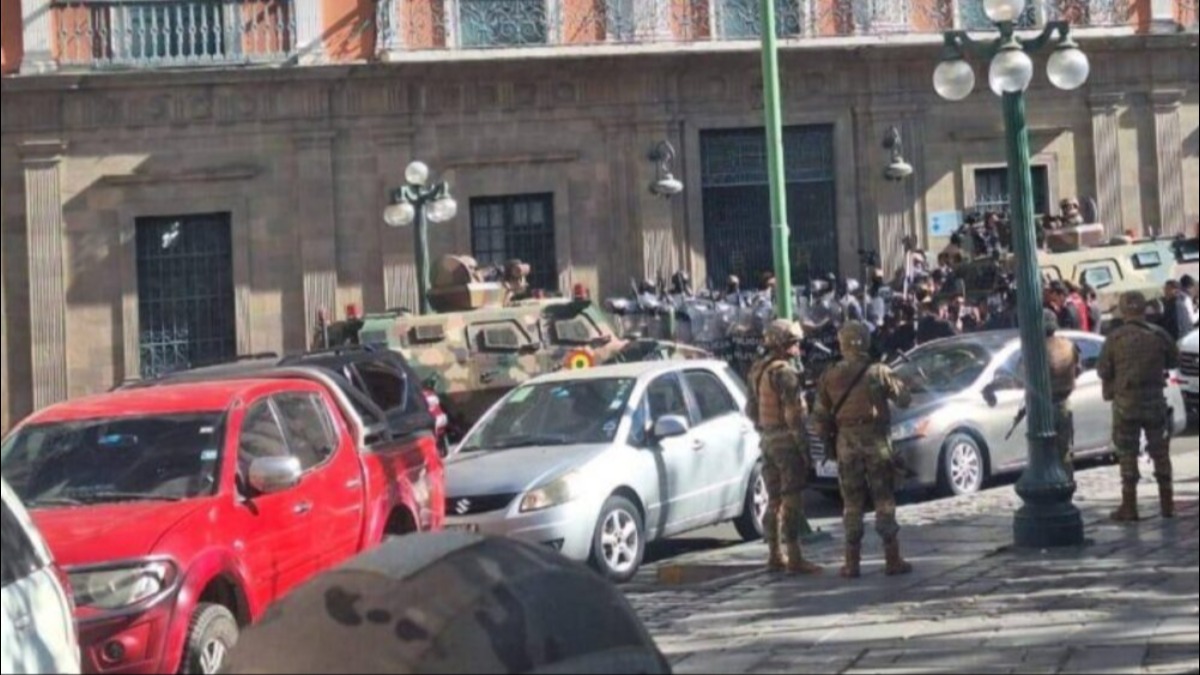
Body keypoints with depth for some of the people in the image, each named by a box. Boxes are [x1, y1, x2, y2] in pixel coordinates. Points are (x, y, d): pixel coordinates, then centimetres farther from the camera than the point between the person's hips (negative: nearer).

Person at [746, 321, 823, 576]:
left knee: (774, 501, 14)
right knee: (792, 500, -7)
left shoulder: (758, 371, 13)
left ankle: (775, 556, 19)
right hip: (787, 441, -9)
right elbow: (794, 414, -19)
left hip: (768, 440, 9)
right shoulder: (785, 372, -16)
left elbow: (752, 409, 19)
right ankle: (795, 559, -8)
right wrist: (804, 446, -16)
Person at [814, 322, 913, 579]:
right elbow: (904, 399, 1)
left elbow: (822, 418, 3)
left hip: (846, 444, 2)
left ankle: (853, 563, 7)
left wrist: (829, 432, 22)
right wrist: (891, 381, 18)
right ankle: (893, 560, 4)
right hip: (876, 441, -2)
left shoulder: (830, 377, 2)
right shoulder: (878, 372, -5)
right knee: (884, 502, 5)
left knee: (852, 505, 8)